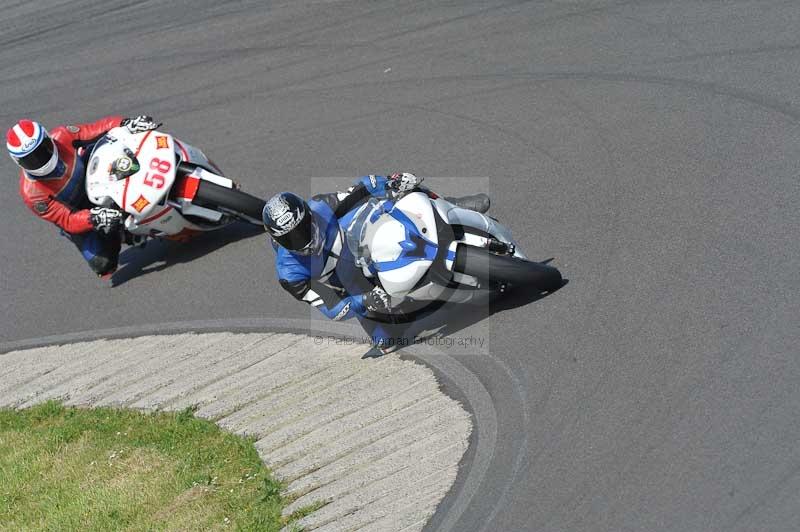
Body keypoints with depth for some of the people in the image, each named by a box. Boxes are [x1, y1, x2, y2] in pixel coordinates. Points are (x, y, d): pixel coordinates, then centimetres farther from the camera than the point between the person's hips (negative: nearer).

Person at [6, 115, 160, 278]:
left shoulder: (61, 137, -29)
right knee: (102, 262, -11)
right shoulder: (31, 193, -34)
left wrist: (126, 124, -42)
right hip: (74, 214, -4)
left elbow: (98, 129, -25)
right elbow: (67, 221, -32)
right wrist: (93, 218, -48)